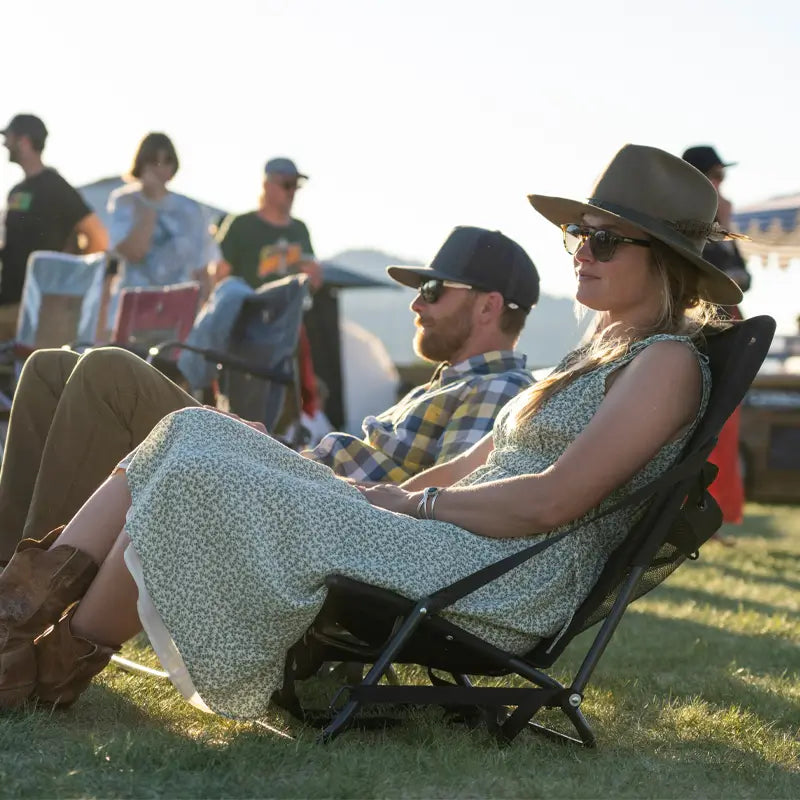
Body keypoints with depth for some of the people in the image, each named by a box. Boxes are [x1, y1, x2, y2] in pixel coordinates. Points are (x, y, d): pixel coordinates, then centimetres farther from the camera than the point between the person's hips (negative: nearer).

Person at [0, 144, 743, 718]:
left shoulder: (668, 362, -6)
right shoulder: (599, 354, 24)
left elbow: (552, 501, -16)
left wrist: (416, 503, -7)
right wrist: (383, 494, 10)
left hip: (511, 585, -10)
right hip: (456, 546, 10)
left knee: (206, 486, -19)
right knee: (195, 434, -1)